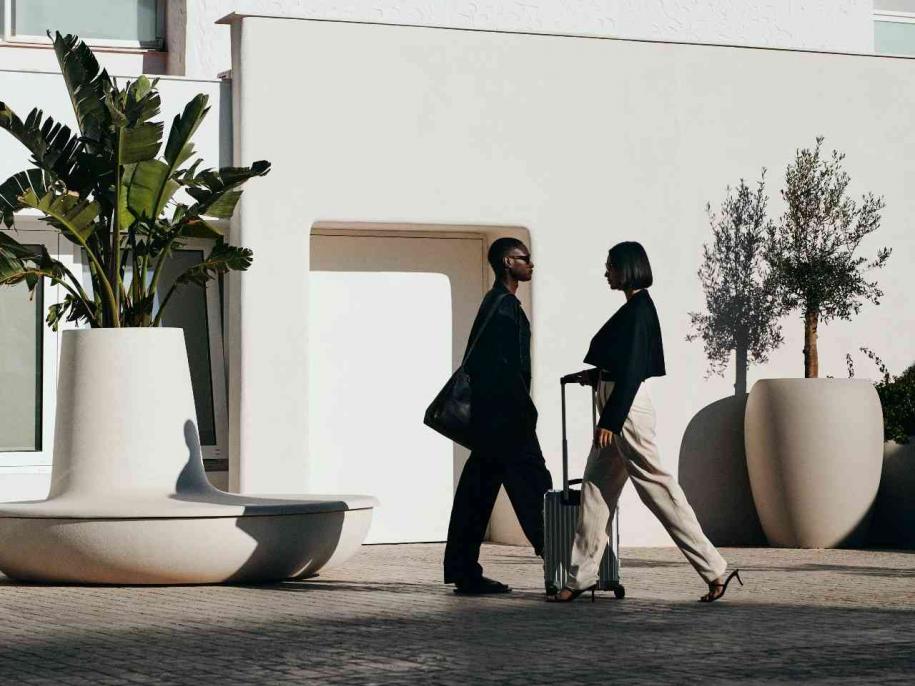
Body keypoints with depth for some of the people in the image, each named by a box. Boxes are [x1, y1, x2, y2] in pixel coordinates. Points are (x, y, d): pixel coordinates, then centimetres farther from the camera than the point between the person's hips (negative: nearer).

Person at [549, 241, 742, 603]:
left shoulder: (639, 309, -15)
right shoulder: (635, 307, 14)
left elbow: (631, 369, -20)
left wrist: (610, 420, -21)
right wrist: (595, 375, 14)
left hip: (627, 406, -10)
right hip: (617, 406, 10)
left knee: (656, 485, -7)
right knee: (596, 487, 10)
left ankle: (714, 569, -4)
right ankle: (581, 576, 13)